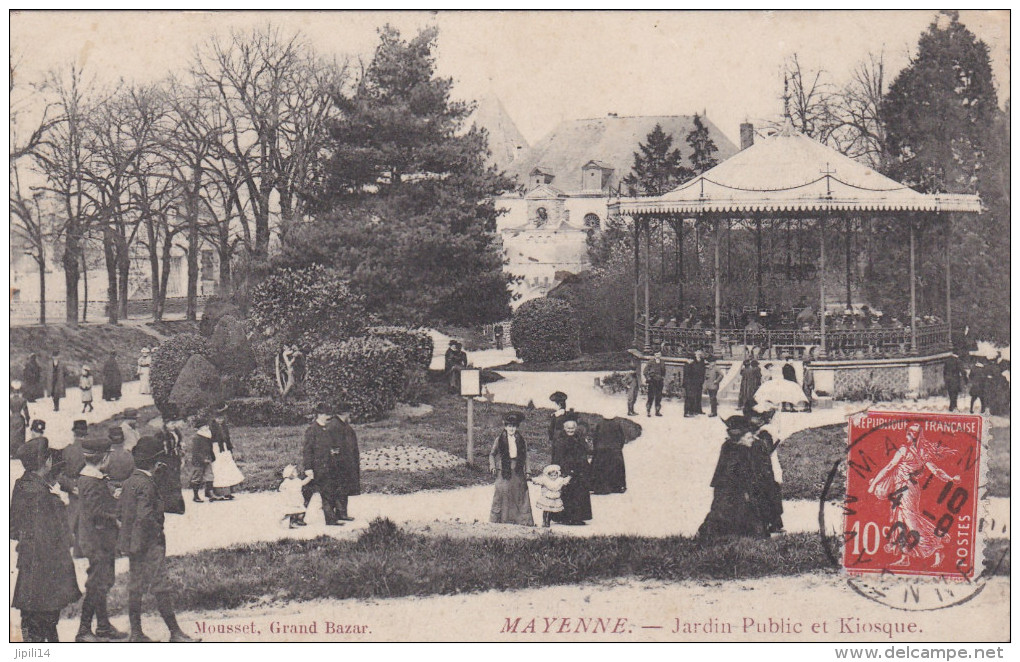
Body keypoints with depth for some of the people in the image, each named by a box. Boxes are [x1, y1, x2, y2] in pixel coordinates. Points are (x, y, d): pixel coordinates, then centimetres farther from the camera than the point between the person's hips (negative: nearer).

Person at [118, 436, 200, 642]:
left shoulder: (129, 481, 10)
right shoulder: (146, 484, -18)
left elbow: (122, 512, 15)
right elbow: (145, 517, -24)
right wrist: (159, 533, -13)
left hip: (132, 542, 9)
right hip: (149, 544, -9)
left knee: (135, 588, 11)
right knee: (161, 587, -5)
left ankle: (136, 633, 15)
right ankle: (175, 632, -2)